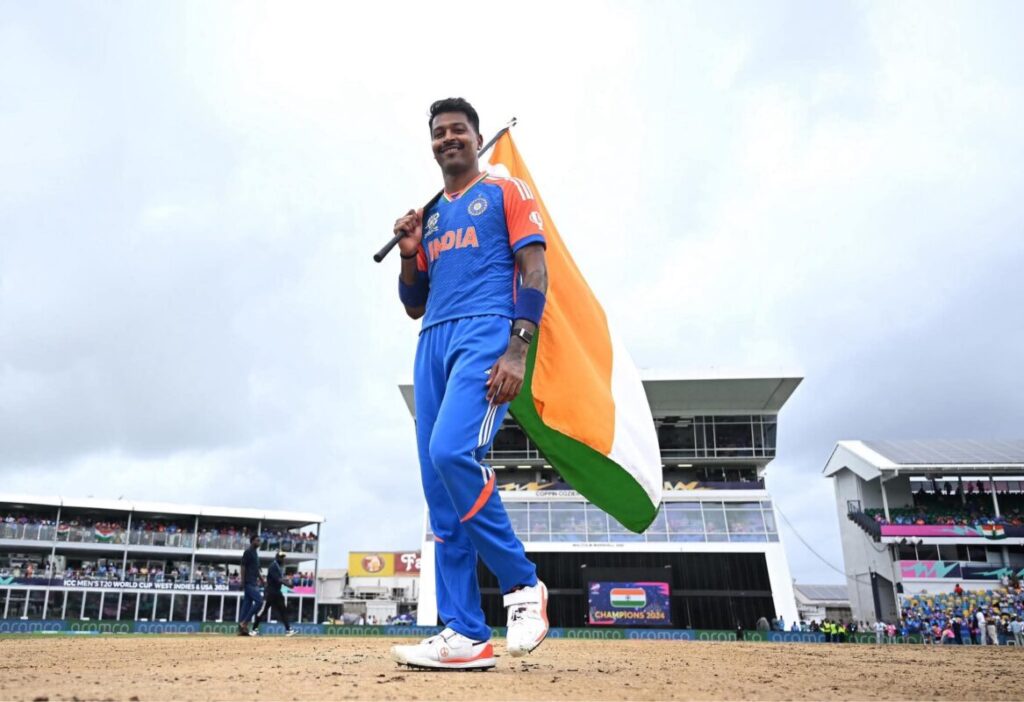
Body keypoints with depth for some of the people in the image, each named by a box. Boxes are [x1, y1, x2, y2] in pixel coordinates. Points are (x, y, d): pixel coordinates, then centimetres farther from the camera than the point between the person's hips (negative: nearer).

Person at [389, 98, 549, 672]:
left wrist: (517, 350, -17)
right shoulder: (429, 217, 27)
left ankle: (524, 585, -9)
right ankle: (466, 635, 3)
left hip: (487, 332, -6)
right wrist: (409, 254, 7)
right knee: (439, 493, -1)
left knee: (453, 452, -28)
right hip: (433, 344, 7)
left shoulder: (507, 192, 11)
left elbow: (535, 272, -3)